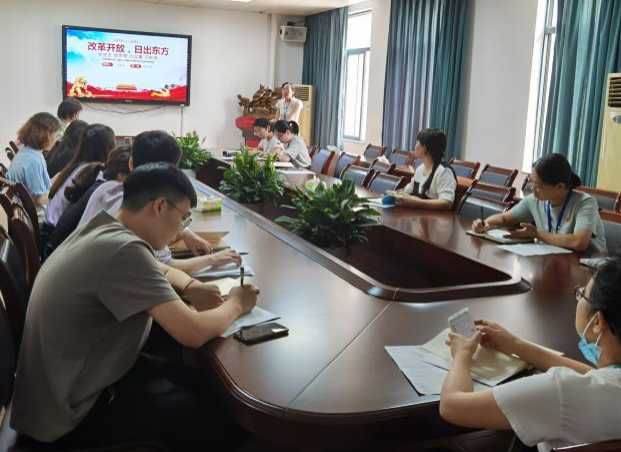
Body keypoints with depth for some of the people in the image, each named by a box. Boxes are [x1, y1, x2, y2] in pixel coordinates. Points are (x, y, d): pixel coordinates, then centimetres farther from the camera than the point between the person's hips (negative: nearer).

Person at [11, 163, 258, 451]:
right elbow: (193, 334, -29)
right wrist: (236, 304, -9)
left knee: (199, 383, 12)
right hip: (71, 413, -9)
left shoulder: (102, 230, 1)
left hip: (67, 380, 9)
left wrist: (189, 286, 0)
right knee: (215, 412, -1)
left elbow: (153, 271, 21)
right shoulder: (123, 248, -29)